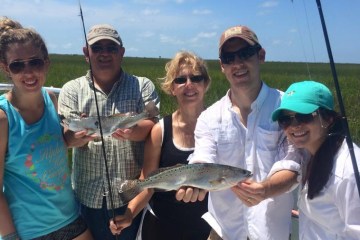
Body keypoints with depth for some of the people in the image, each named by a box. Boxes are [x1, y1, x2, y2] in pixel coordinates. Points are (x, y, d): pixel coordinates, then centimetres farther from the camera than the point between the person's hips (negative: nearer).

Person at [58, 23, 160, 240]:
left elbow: (153, 127, -11)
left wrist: (132, 131, -34)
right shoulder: (72, 90, 4)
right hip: (89, 195, 1)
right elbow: (67, 136, -7)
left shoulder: (143, 86, 1)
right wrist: (81, 135, -31)